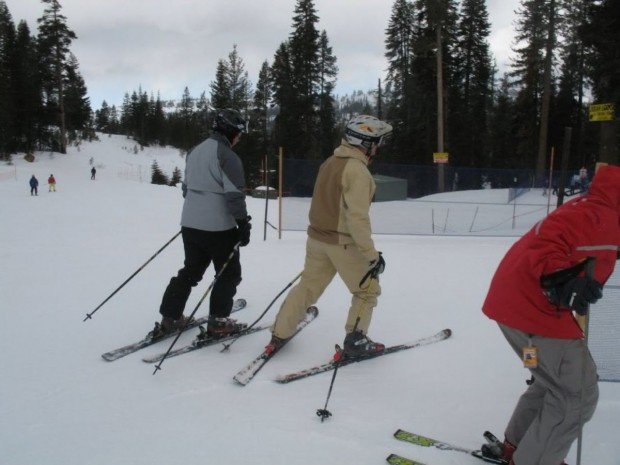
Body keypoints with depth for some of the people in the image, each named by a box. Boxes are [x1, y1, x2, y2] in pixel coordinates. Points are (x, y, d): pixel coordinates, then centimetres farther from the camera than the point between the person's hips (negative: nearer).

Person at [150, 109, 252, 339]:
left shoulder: (195, 151, 12)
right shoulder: (227, 156, -14)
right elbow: (234, 195, -17)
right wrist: (244, 225, -10)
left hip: (190, 224, 8)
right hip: (218, 227, -8)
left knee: (190, 271, 18)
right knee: (229, 274, 8)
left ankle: (169, 319, 18)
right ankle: (217, 322, 10)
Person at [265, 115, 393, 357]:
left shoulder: (330, 162, 6)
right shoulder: (357, 170, -20)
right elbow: (358, 218, -24)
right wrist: (372, 255, -20)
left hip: (317, 237, 8)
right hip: (344, 243, -8)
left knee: (307, 286, 18)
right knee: (368, 290, 12)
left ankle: (279, 335, 22)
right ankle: (355, 340, 15)